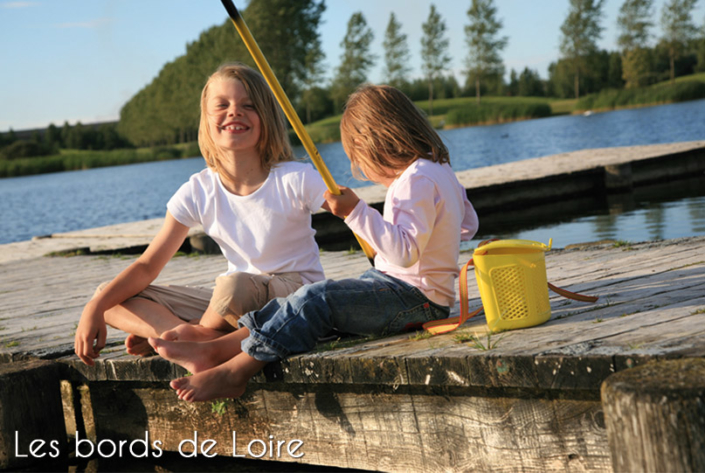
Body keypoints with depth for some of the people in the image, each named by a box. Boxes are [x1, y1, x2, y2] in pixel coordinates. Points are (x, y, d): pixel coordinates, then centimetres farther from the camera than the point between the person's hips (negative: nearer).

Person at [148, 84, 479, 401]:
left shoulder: (417, 180, -17)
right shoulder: (439, 169, 15)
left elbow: (405, 251, -26)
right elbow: (468, 224, 29)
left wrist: (356, 212, -26)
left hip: (414, 297, -10)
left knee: (316, 298, -22)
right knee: (312, 301, 0)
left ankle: (232, 372, -23)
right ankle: (214, 350, -10)